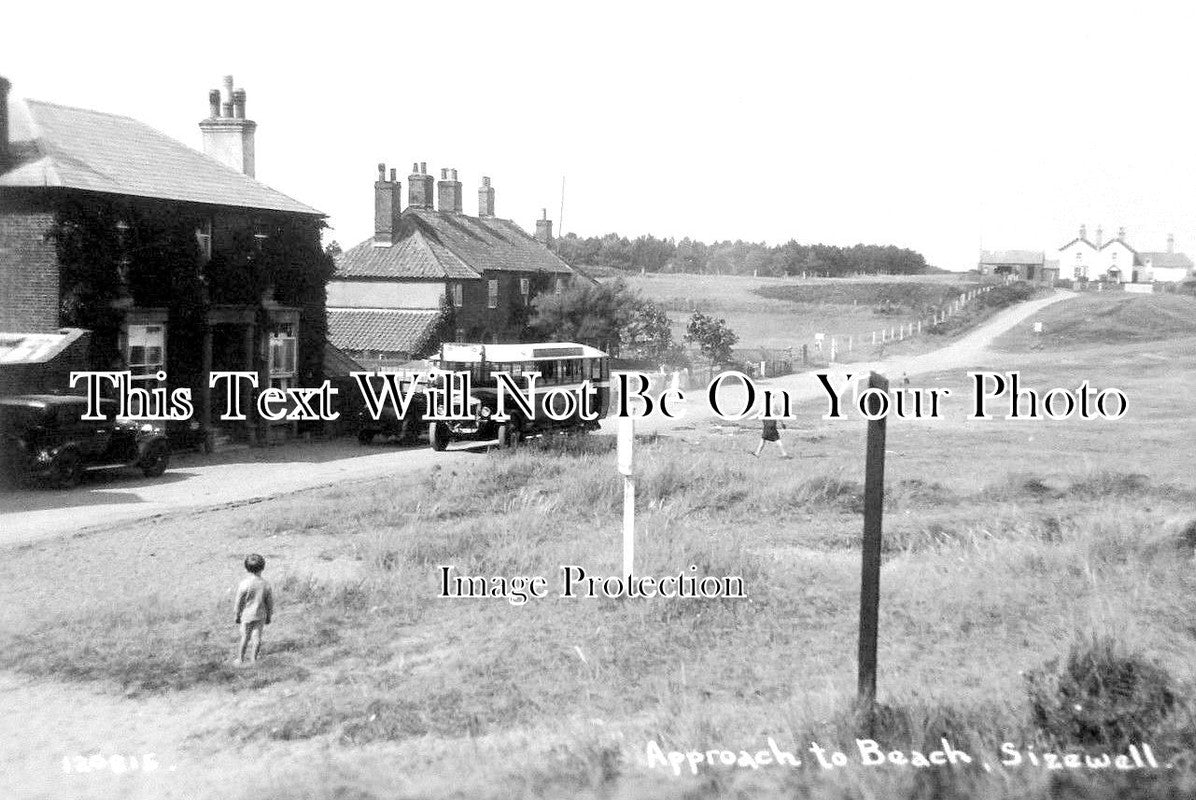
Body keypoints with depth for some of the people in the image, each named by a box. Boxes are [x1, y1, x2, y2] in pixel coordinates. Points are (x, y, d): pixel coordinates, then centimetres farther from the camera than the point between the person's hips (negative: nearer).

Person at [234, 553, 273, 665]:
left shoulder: (244, 584, -17)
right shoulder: (266, 584, -9)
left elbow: (239, 602, -9)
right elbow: (270, 602, 0)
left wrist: (237, 615, 6)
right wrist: (269, 616, 13)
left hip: (247, 615, -1)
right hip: (260, 615, 1)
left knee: (245, 637, 12)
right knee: (257, 637, 11)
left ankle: (240, 659, 23)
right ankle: (253, 658, 19)